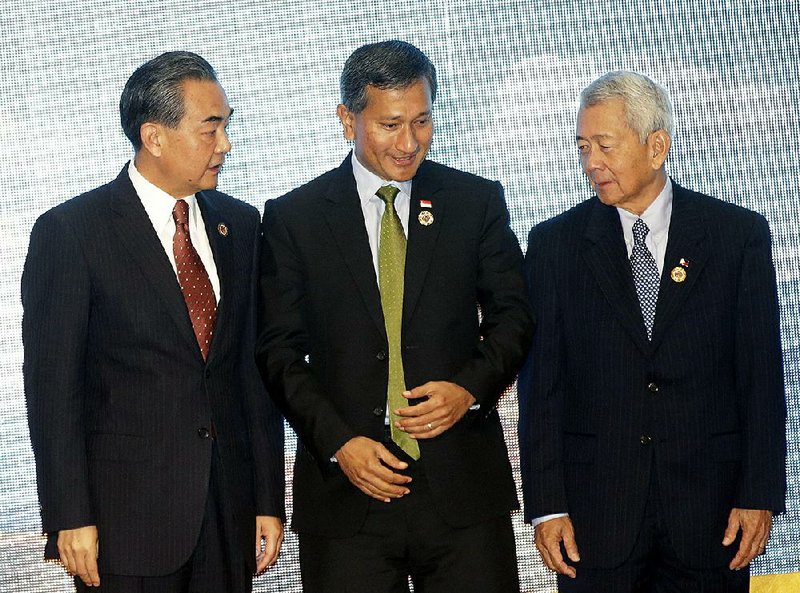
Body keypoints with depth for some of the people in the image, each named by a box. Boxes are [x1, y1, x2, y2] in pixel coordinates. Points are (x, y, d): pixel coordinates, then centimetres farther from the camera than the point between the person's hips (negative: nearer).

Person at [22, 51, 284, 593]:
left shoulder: (240, 226, 10)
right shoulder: (70, 232, -6)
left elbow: (255, 369, 11)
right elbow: (51, 385, -7)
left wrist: (269, 501, 8)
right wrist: (71, 519, -12)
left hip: (230, 510, 5)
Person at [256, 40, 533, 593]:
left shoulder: (478, 203, 7)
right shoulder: (293, 218, 4)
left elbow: (512, 318, 10)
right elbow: (280, 350, 2)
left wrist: (471, 388, -9)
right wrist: (338, 442, -10)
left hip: (463, 484, 1)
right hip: (344, 483, -1)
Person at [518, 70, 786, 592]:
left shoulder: (739, 234, 3)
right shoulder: (555, 243, 5)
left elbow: (762, 375, 2)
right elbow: (541, 385, 2)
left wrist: (760, 495, -4)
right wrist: (546, 505, -5)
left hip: (709, 506, 0)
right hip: (595, 513, 0)